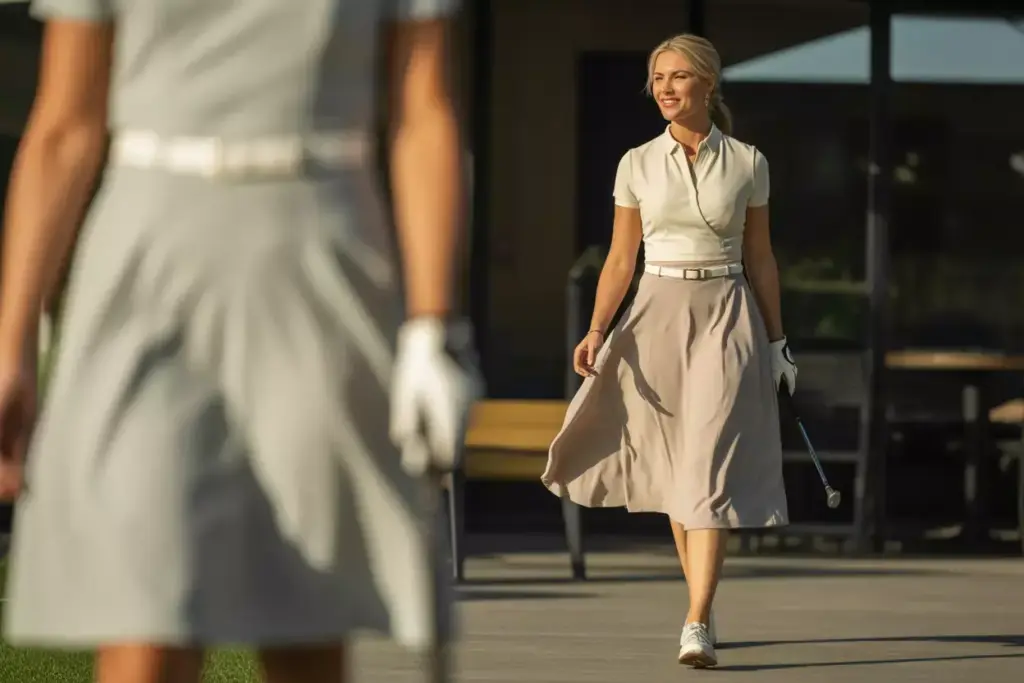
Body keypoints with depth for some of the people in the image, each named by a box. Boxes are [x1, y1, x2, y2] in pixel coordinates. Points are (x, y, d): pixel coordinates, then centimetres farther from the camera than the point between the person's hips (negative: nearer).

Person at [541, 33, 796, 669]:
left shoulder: (747, 163, 0)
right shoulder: (637, 165, 3)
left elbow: (760, 258, 8)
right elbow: (621, 259, 5)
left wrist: (777, 343, 10)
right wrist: (597, 332, -8)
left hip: (726, 318, -3)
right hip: (657, 317, 3)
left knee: (709, 468, -13)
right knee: (674, 470, 9)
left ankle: (696, 627, -21)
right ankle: (703, 607, 22)